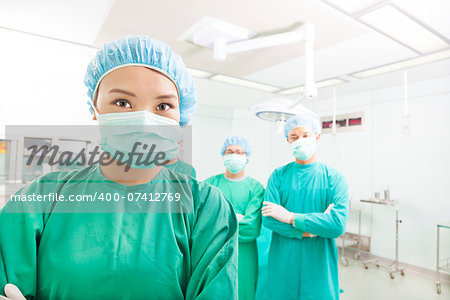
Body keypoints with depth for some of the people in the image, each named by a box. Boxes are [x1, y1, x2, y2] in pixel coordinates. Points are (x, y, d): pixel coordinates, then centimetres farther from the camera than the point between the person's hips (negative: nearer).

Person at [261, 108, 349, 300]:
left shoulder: (334, 178, -5)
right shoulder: (279, 175, -2)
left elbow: (338, 224, -18)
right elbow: (267, 219, -12)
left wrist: (291, 217, -18)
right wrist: (312, 230, -16)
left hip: (319, 265, -1)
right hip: (283, 264, 1)